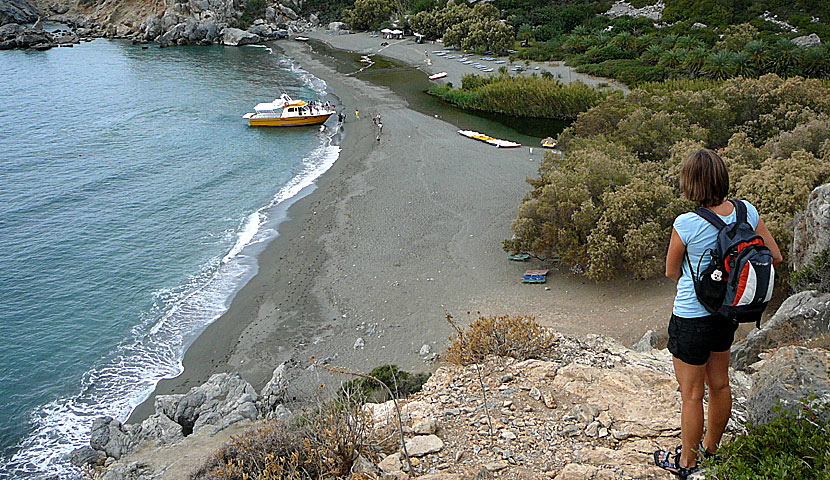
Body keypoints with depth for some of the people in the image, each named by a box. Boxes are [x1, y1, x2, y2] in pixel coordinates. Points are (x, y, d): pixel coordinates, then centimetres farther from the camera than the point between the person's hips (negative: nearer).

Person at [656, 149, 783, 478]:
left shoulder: (686, 224, -24)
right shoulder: (747, 211, -8)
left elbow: (671, 272, -8)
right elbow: (775, 257, 2)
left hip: (691, 318, -7)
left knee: (691, 394, 9)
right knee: (719, 384, 23)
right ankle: (711, 448, 43)